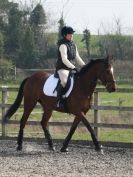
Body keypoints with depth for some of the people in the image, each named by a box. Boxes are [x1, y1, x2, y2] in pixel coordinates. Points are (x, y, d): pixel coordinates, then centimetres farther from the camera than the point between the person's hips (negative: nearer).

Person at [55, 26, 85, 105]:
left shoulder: (73, 45, 14)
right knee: (65, 81, -36)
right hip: (62, 68, -9)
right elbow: (64, 60, -21)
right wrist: (73, 67, -28)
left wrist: (84, 66, 5)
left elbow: (77, 58, 18)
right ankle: (59, 99, -29)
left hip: (71, 68, 9)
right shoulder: (63, 45, -13)